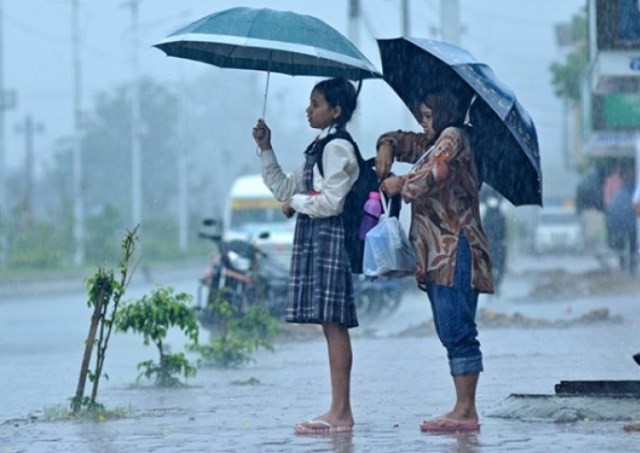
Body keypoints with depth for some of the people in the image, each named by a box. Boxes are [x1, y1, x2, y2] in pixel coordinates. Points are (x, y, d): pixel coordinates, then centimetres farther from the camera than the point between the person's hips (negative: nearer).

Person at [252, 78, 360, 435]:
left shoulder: (338, 147, -9)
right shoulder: (320, 148, 21)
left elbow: (330, 202, -18)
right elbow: (284, 189, 25)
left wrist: (297, 202, -2)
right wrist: (266, 150, 17)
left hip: (330, 237, -10)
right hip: (314, 240, 10)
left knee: (333, 322, -11)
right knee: (331, 324, 7)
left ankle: (340, 412, -13)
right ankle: (340, 411, 6)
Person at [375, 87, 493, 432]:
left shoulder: (452, 138, -4)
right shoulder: (429, 144, 24)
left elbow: (435, 174, -19)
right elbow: (400, 140, 36)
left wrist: (400, 184, -3)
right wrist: (386, 148, 13)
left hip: (455, 250, -10)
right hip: (438, 254, 10)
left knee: (457, 331, -12)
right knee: (451, 333, 6)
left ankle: (465, 410, -15)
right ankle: (465, 410, 5)